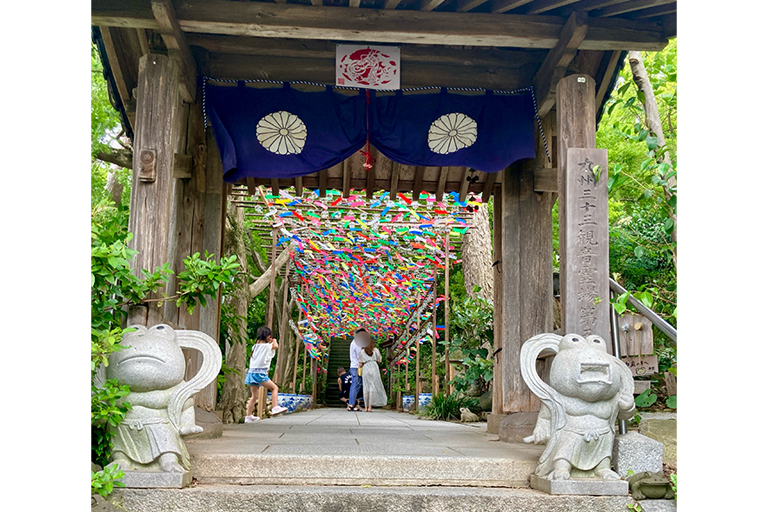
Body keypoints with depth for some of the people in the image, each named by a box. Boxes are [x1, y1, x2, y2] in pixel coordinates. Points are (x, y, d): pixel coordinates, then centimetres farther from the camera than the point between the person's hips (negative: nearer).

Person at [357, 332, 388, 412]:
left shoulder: (362, 352, 9)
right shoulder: (375, 350, 7)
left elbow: (360, 364, 6)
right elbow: (379, 361, 12)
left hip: (365, 369, 1)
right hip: (374, 368, -1)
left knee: (366, 387, 5)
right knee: (373, 387, -3)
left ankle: (366, 407, 1)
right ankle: (370, 406, -10)